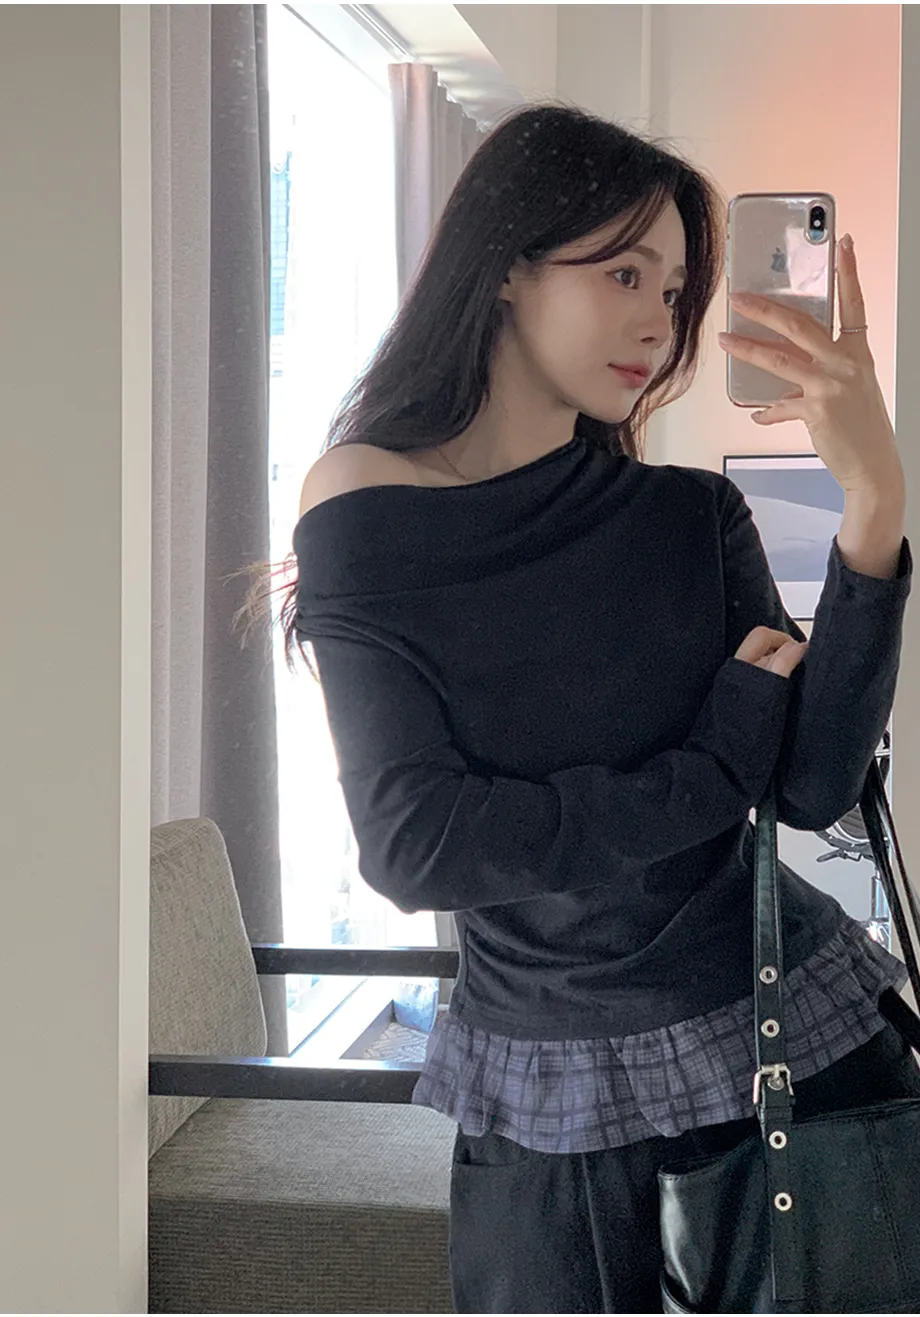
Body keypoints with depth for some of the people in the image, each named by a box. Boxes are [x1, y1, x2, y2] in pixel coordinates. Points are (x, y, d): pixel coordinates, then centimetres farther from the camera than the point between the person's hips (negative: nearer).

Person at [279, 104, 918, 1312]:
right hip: (547, 1108, -2)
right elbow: (414, 848, -17)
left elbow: (817, 786, -10)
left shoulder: (693, 516, 1)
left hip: (796, 1031, 3)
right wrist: (716, 763, -14)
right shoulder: (367, 525, -7)